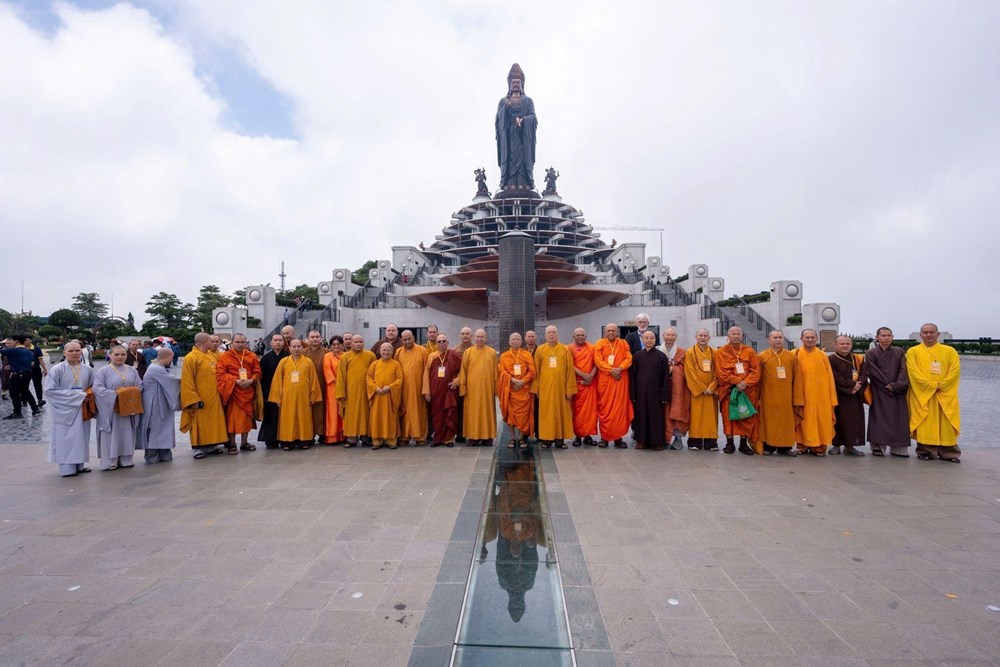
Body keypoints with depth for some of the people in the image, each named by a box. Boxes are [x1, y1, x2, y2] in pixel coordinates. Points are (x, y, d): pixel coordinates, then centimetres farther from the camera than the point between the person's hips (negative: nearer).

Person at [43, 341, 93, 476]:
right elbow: (50, 390, -11)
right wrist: (75, 395, -16)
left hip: (82, 408, 4)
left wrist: (86, 395, -6)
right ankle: (67, 468, 6)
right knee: (66, 437, 0)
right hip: (65, 409, -4)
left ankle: (79, 465, 18)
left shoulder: (88, 369, 4)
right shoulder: (57, 369, -7)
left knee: (81, 436, 9)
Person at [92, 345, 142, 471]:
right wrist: (113, 393, -20)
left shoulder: (132, 370, 10)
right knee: (111, 435, -1)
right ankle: (110, 462, 7)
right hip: (110, 409, -4)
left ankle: (126, 460, 16)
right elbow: (97, 388, -11)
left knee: (127, 434, 8)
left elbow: (139, 386, 9)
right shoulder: (103, 371, -3)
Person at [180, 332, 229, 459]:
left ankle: (211, 446, 21)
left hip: (213, 397, 7)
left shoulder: (211, 355, 10)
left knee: (213, 421, 12)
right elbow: (187, 382, -15)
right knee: (200, 423, 1)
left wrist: (219, 391, 13)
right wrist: (193, 400, -19)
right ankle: (198, 448, 11)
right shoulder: (191, 357, -12)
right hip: (200, 398, -7)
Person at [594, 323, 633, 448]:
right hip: (604, 380, -1)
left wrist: (619, 368, -15)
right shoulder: (599, 344, 5)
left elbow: (628, 358, 1)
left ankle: (618, 437, 7)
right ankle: (604, 437, 4)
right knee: (604, 408, -1)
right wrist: (611, 370, -15)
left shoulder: (623, 344, 11)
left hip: (620, 379, 2)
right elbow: (598, 360, -4)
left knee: (620, 408, 1)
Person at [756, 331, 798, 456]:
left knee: (786, 420, 6)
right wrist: (759, 392, 0)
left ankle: (785, 447, 15)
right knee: (769, 420, 2)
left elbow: (795, 377, 9)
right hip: (769, 395, -2)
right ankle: (768, 446, 10)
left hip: (786, 395, 2)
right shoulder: (762, 356, 1)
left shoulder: (791, 356, 8)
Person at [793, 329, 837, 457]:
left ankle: (819, 447, 13)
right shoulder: (797, 355, 1)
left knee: (821, 421, 4)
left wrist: (831, 397, 3)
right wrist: (797, 398, -8)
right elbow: (795, 377, -2)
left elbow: (829, 377, 7)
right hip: (803, 394, -2)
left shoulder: (823, 356, 7)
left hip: (821, 395, 2)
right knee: (805, 421, 3)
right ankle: (804, 446, 12)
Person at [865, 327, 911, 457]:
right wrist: (888, 385, -9)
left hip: (898, 392, 3)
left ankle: (897, 448, 6)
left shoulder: (899, 352, 10)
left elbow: (903, 370, 1)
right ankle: (878, 446, -1)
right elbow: (873, 372, -5)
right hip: (879, 392, -3)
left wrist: (897, 385, -13)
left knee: (899, 419, 1)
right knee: (880, 418, -4)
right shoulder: (870, 353, 1)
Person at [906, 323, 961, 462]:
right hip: (922, 394, -2)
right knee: (924, 424, -2)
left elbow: (955, 370, -1)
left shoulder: (950, 351, 10)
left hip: (945, 394, 2)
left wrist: (941, 385, -12)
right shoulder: (913, 351, 4)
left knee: (946, 424, 2)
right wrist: (931, 385, -14)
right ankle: (925, 451, 5)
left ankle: (948, 452, 10)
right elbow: (914, 372, -5)